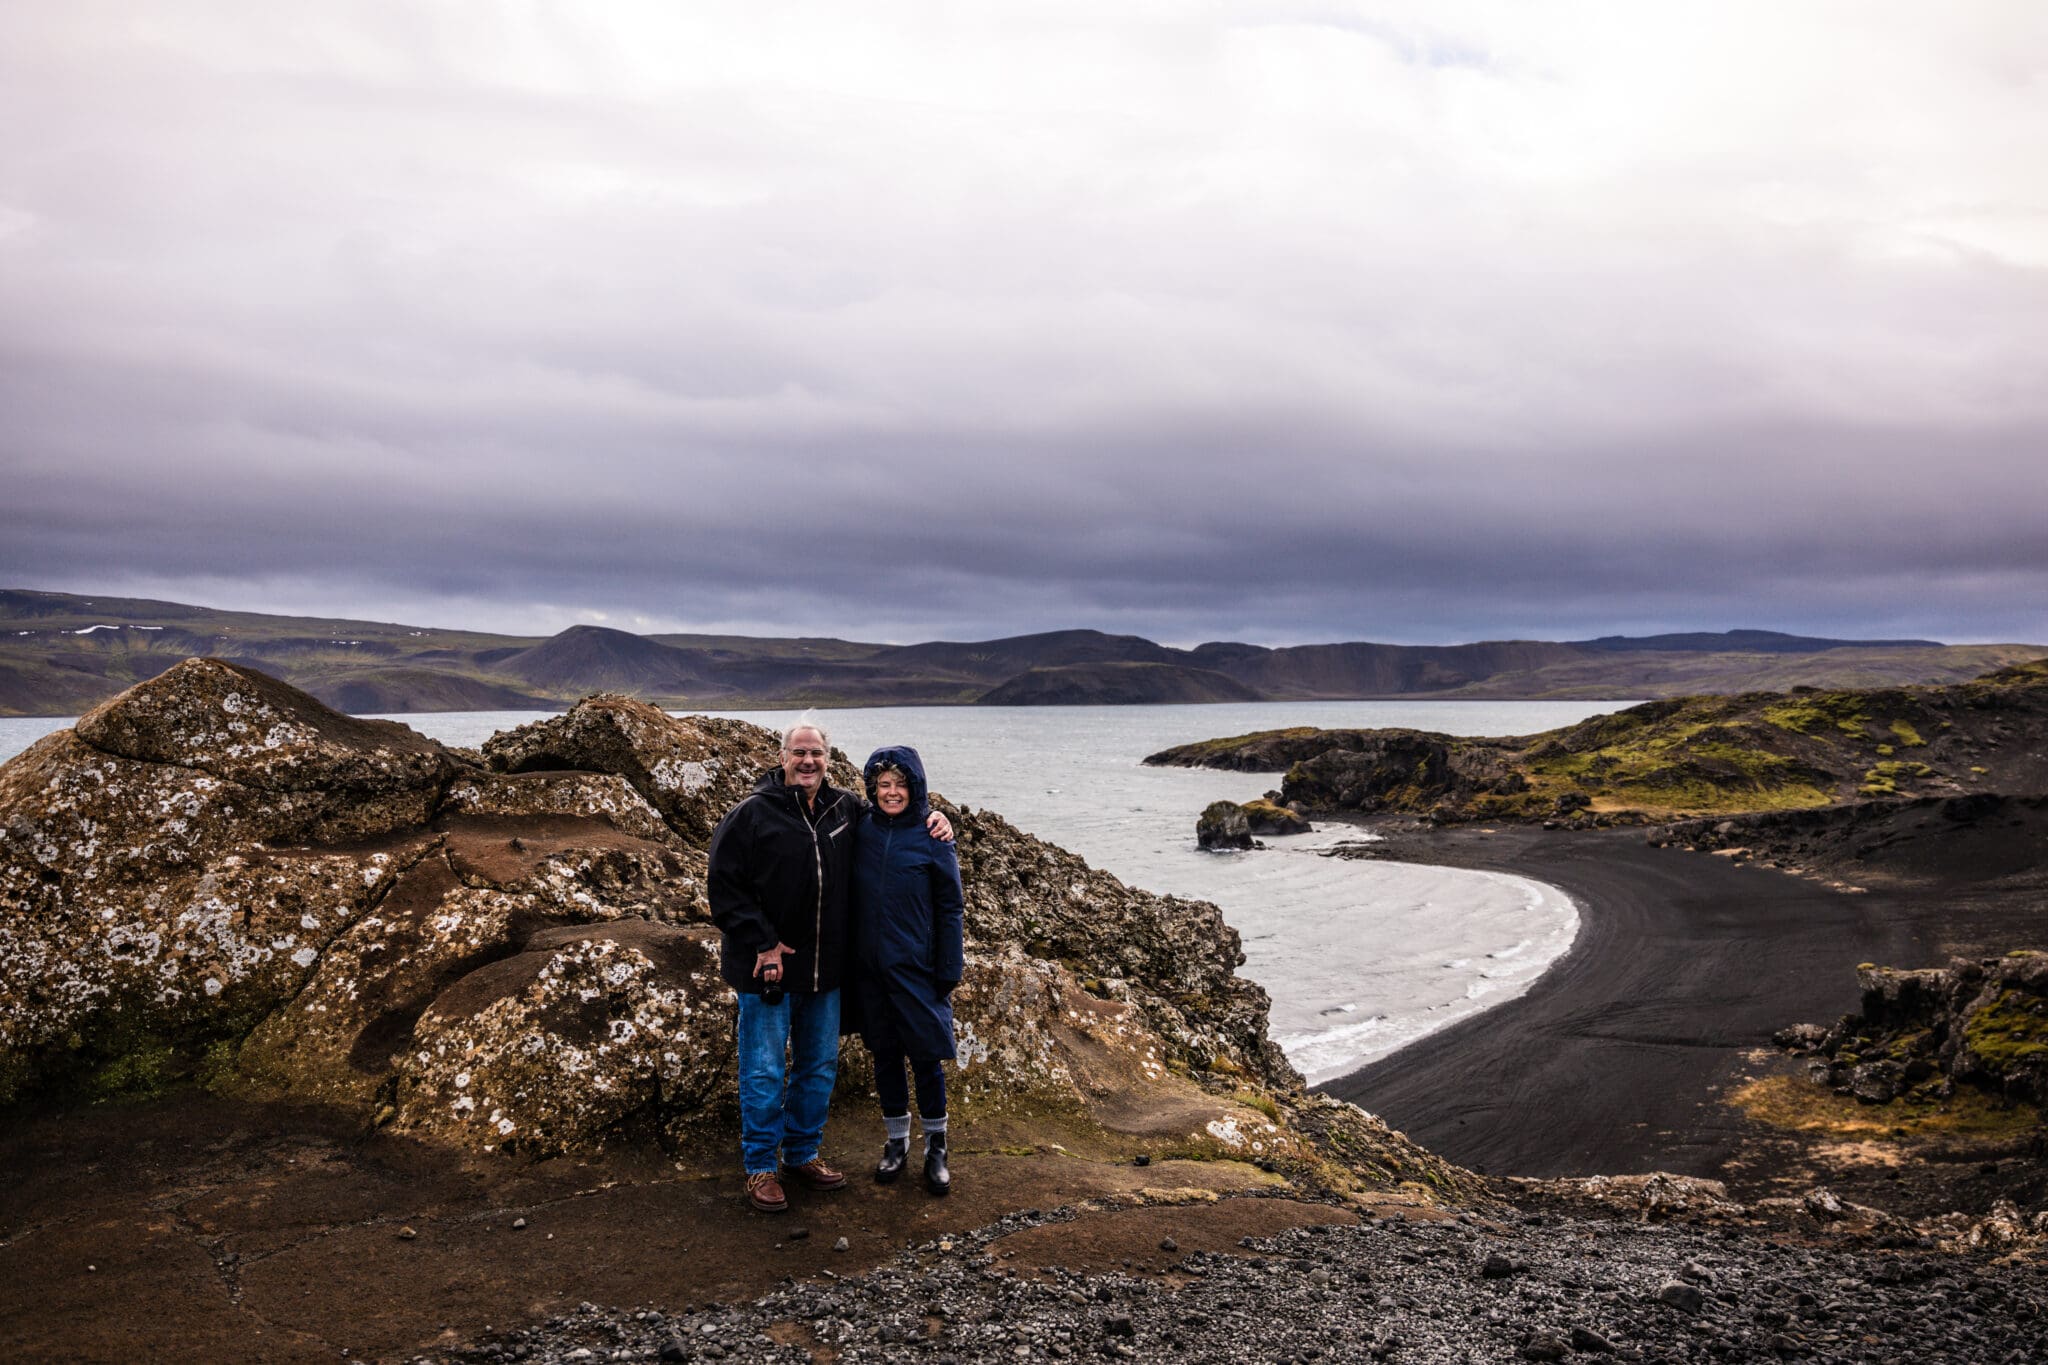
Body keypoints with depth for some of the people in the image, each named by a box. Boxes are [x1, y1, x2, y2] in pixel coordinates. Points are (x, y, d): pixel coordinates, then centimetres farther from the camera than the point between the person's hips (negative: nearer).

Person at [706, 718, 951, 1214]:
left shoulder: (846, 810, 5)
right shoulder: (752, 814, -10)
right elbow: (724, 886, -11)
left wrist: (931, 816, 2)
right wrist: (762, 944, -15)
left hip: (825, 969, 5)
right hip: (767, 966, -5)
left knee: (820, 1067, 14)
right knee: (764, 1071, 2)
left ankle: (802, 1154, 31)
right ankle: (761, 1168, 16)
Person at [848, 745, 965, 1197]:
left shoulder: (932, 837, -7)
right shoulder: (861, 830, 0)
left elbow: (949, 908, -3)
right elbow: (848, 897, 8)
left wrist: (949, 972, -5)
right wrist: (847, 958, 5)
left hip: (917, 968, -3)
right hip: (870, 967, 3)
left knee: (926, 1055, 3)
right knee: (884, 1054, 12)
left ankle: (936, 1147, 20)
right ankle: (895, 1142, 27)